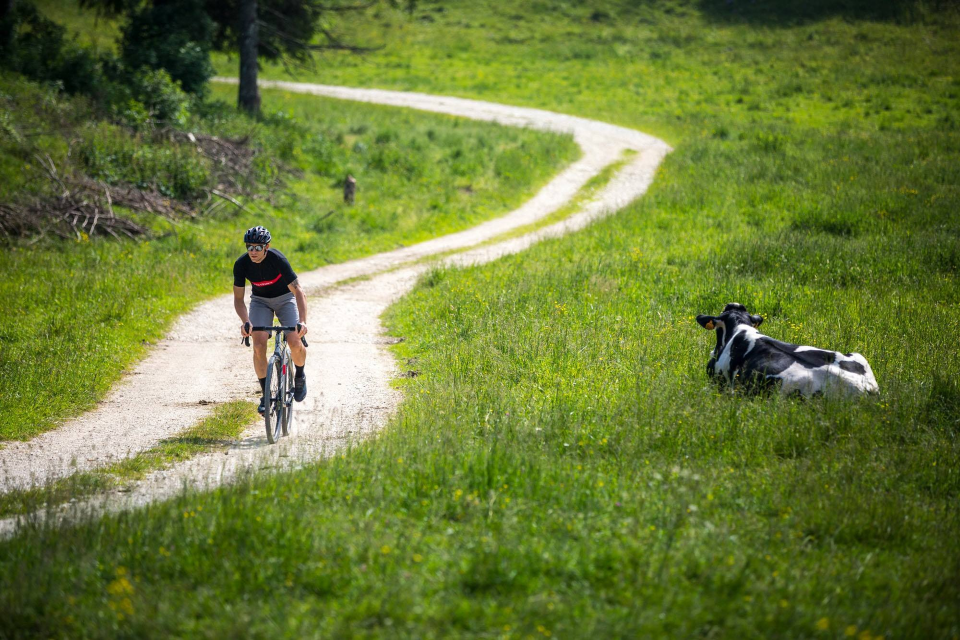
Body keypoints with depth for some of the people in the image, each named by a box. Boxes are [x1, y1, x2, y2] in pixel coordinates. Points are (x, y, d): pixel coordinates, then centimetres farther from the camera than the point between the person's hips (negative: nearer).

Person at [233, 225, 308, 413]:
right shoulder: (241, 264, -23)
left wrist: (303, 321, -43)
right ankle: (265, 394, -5)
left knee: (295, 344, -18)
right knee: (259, 346, -18)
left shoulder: (278, 260, -31)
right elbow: (238, 298, -16)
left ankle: (300, 376, 15)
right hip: (260, 301, 2)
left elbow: (298, 290, -30)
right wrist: (244, 321, -35)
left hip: (285, 298, -2)